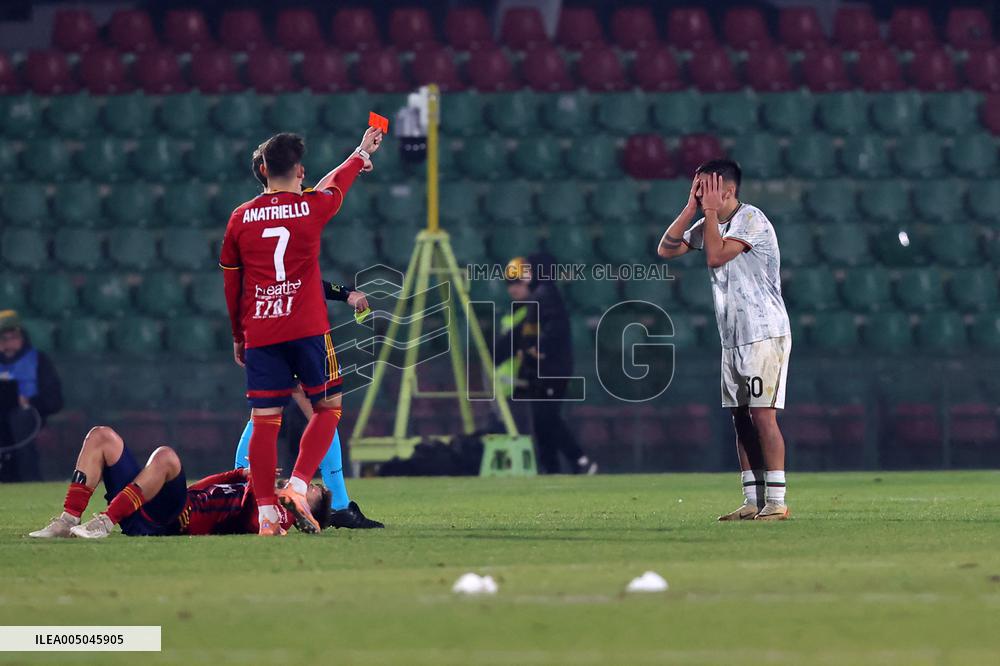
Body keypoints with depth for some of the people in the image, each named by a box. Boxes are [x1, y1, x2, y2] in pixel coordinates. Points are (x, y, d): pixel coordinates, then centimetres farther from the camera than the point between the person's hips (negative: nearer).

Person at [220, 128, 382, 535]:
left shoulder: (240, 219, 6)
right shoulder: (312, 207, 1)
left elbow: (231, 285, 14)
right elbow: (337, 184, 24)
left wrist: (238, 336, 27)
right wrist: (363, 152, 45)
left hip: (259, 333, 2)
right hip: (307, 330, -2)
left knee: (265, 420, 1)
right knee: (328, 407, 11)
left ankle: (266, 514, -1)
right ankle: (297, 488, -5)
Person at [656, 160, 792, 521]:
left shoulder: (751, 220, -13)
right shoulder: (708, 224, 13)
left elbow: (715, 256, -23)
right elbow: (666, 250, 8)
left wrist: (711, 210, -13)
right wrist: (691, 208, 2)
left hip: (765, 335, -9)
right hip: (733, 339, 9)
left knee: (763, 415, -12)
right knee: (741, 419, 7)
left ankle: (776, 501, -12)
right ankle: (753, 501, 9)